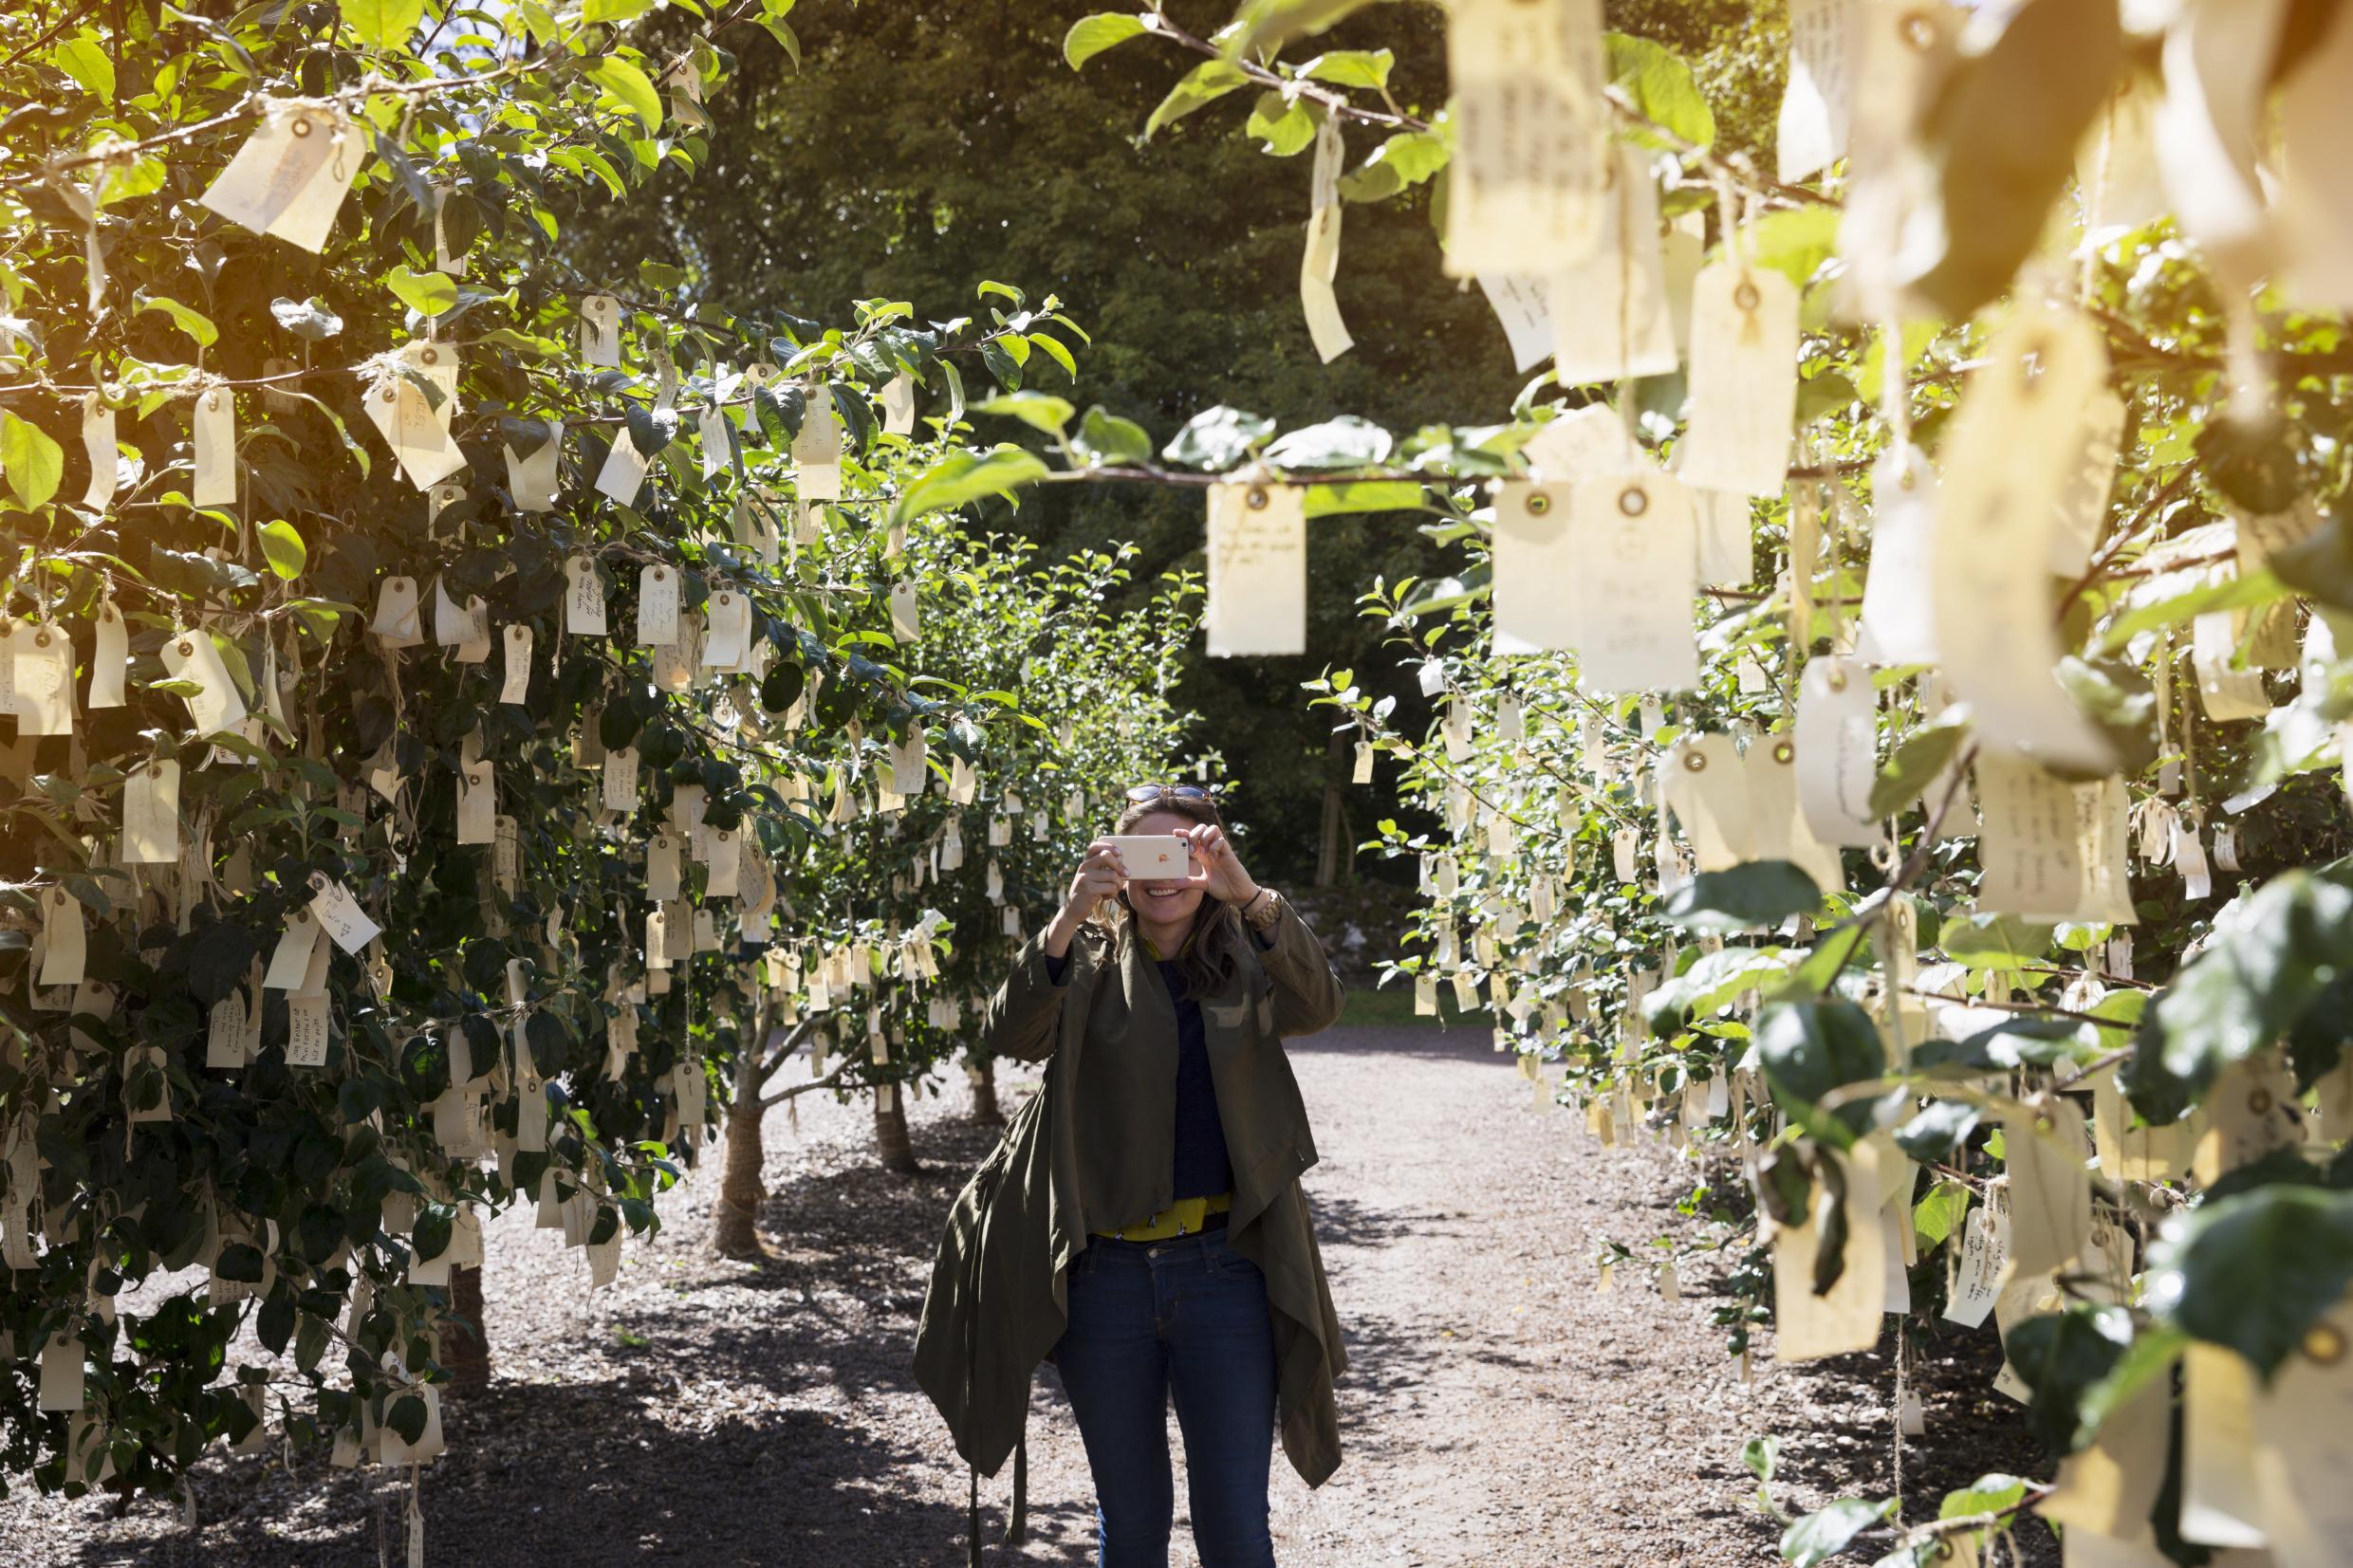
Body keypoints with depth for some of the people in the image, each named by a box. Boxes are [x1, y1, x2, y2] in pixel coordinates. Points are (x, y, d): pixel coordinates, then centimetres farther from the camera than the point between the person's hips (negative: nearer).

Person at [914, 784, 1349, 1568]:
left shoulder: (1249, 965, 5)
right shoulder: (1087, 961, 5)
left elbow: (1318, 1003, -17)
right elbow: (1010, 1033, -15)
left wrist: (1252, 898, -34)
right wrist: (1066, 921, -32)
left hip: (1223, 1267, -1)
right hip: (1106, 1274, 1)